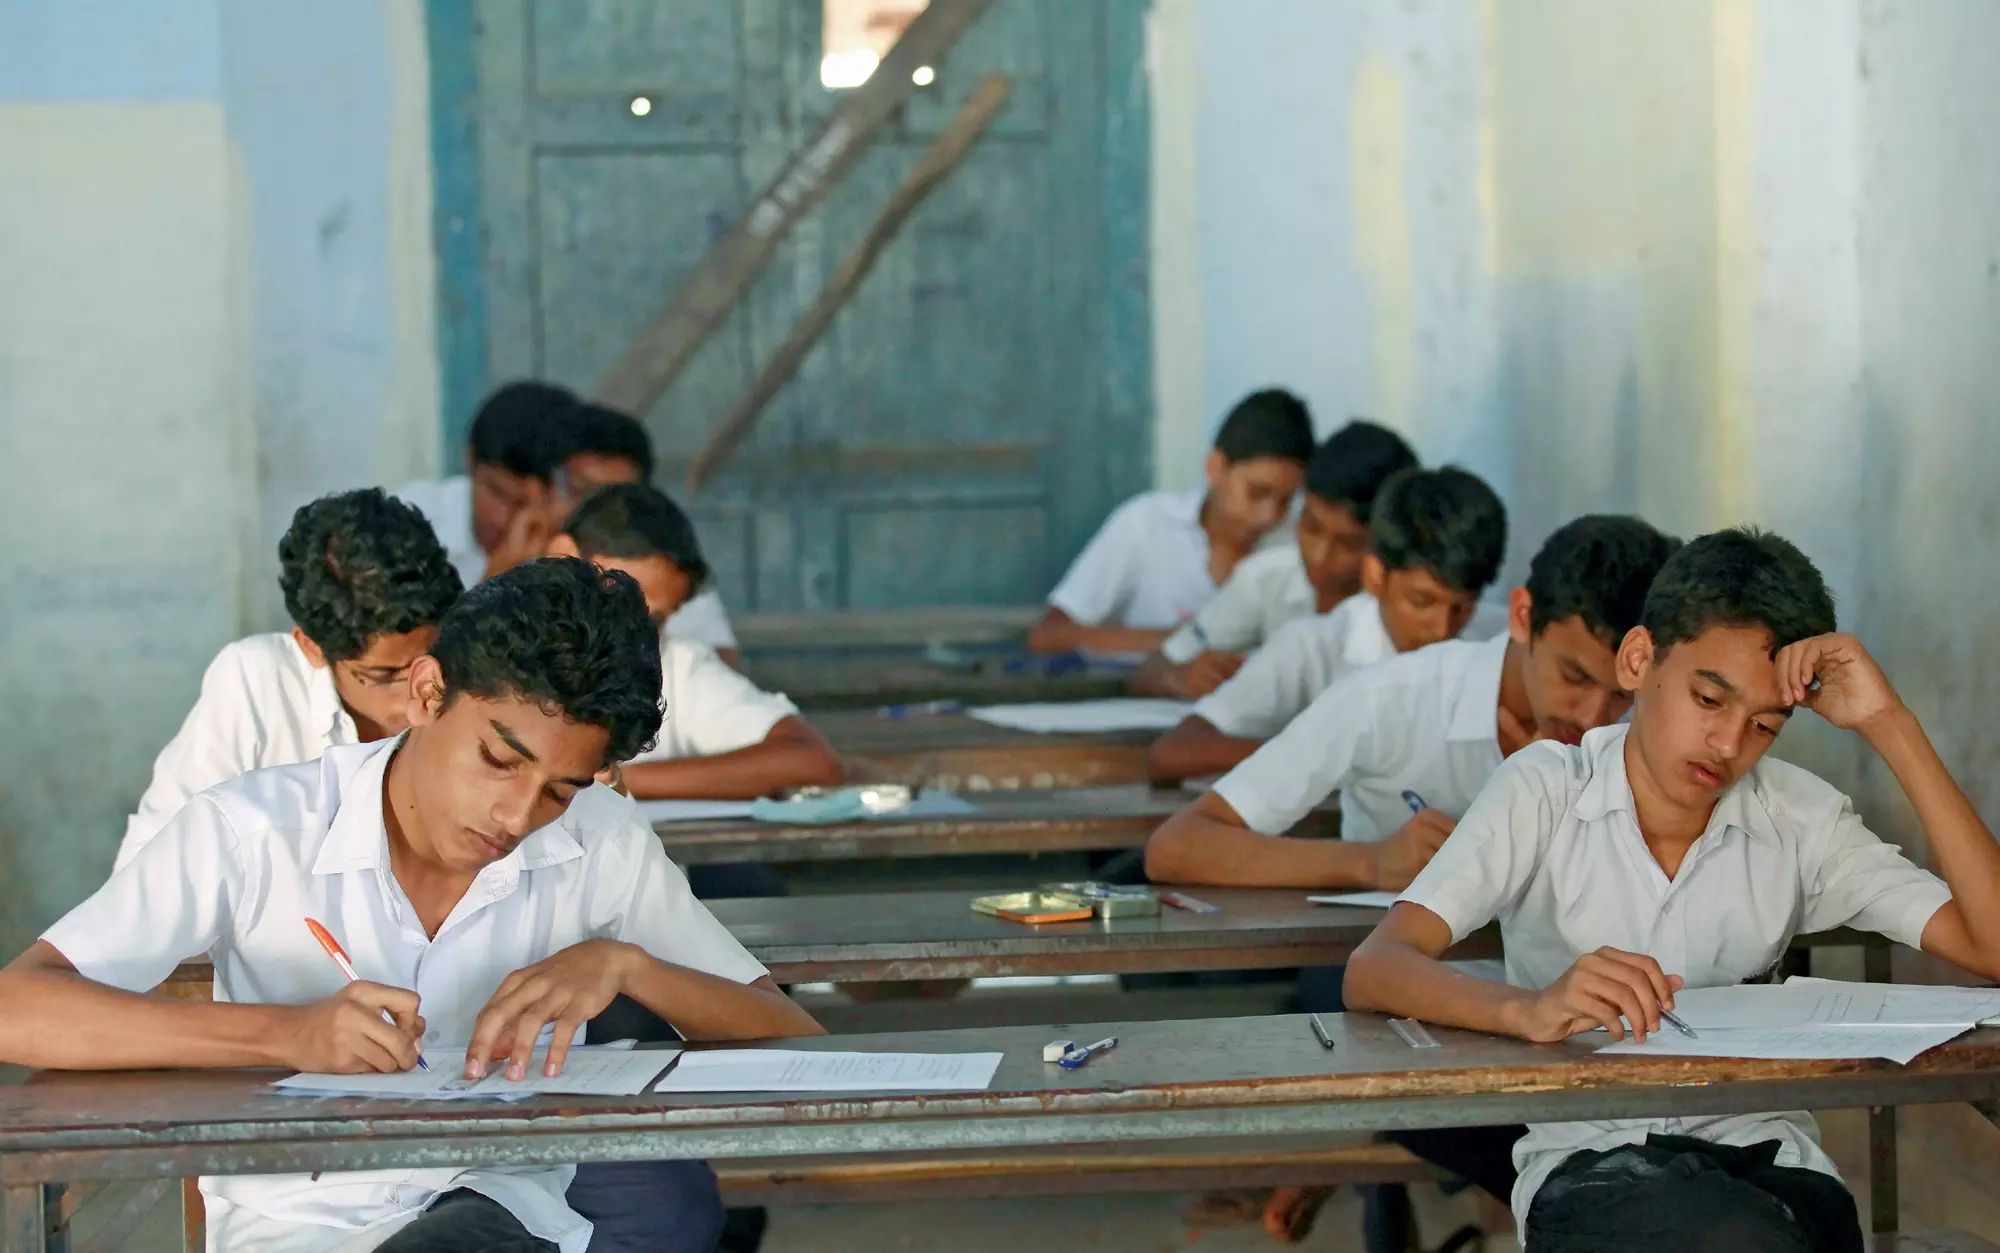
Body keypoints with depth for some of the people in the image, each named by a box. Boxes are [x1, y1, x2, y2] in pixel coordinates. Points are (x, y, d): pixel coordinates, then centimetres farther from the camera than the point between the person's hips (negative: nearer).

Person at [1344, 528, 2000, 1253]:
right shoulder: (1545, 793, -1)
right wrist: (1530, 1009, -34)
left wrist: (1889, 728, -8)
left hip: (1763, 1154, 3)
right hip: (1587, 1159, -3)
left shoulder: (1800, 819, 7)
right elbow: (1372, 973, -13)